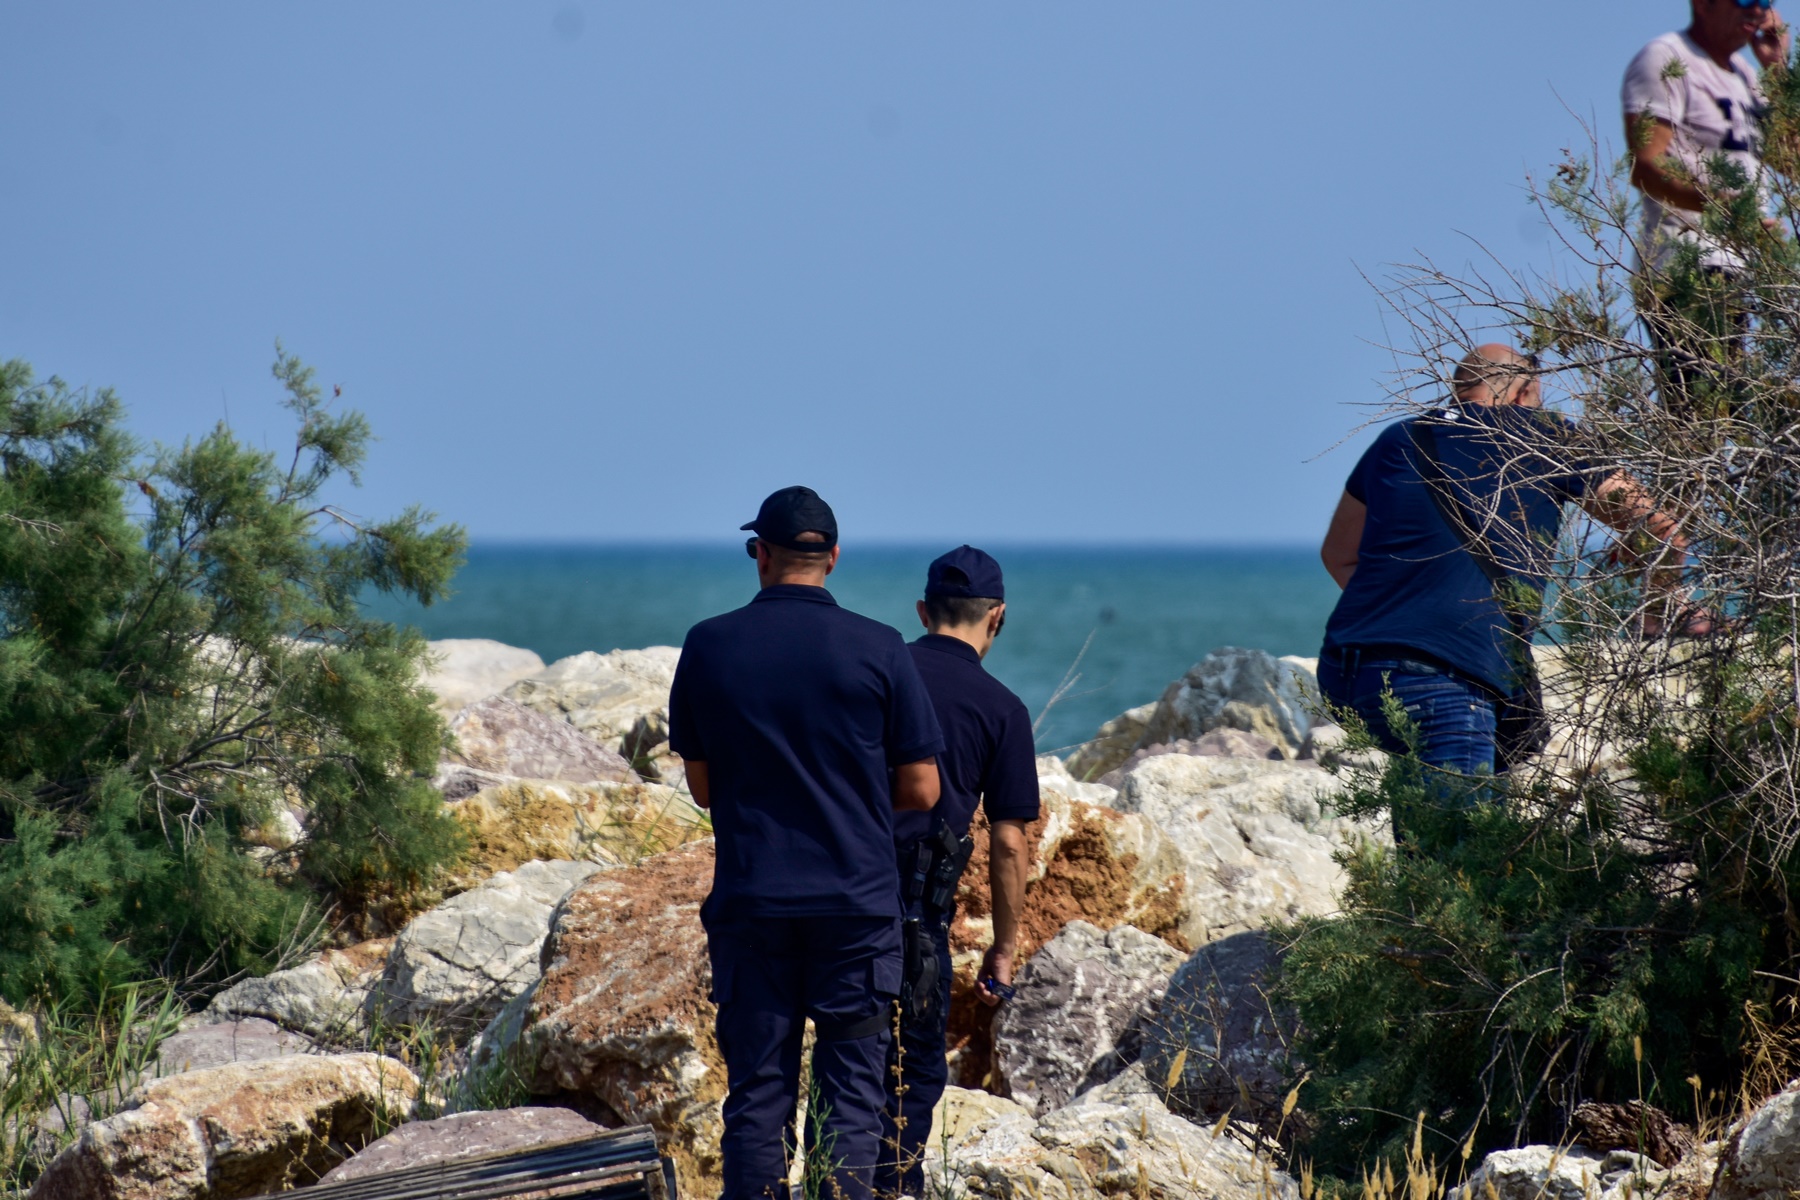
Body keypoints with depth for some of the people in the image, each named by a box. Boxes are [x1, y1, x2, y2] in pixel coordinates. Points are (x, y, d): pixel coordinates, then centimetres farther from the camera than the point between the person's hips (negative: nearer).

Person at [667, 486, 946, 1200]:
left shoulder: (707, 647, 0)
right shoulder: (878, 651, -4)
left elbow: (702, 787, 9)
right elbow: (920, 792, 0)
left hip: (750, 901, 1)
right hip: (857, 901, -1)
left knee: (756, 1094, 7)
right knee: (848, 1097, 2)